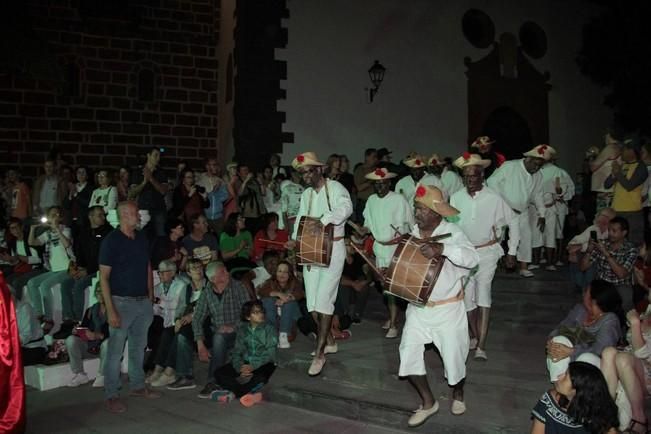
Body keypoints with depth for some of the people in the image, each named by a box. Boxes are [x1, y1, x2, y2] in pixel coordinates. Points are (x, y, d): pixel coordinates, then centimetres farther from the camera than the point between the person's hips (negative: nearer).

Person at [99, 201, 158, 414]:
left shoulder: (142, 238, 9)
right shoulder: (111, 240, -10)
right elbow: (104, 277, -11)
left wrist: (151, 298, 10)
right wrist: (110, 310, -16)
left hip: (143, 301, 6)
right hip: (122, 301, -6)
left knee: (138, 346, 15)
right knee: (115, 350, -1)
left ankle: (137, 386, 28)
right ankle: (111, 395, 8)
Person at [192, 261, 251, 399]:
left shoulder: (237, 287, -5)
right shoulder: (206, 294, 4)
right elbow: (197, 318, -2)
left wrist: (233, 327, -22)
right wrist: (200, 344, -13)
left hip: (237, 333, -3)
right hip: (216, 334, 3)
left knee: (219, 338, -34)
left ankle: (213, 382, -24)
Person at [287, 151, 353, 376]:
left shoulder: (335, 188, -10)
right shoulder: (306, 194, 13)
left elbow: (346, 207, -30)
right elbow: (301, 218, 7)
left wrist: (323, 221, -45)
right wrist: (295, 239, -13)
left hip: (332, 248, -7)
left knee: (324, 298, -11)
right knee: (312, 301, 6)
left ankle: (319, 354, -5)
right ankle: (329, 341, 26)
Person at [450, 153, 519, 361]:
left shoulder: (494, 199, -10)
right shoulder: (456, 198, -4)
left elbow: (513, 222, 2)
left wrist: (512, 252, 3)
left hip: (487, 252, -3)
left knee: (483, 291, -17)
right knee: (467, 297, 7)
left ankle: (481, 346, -17)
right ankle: (476, 336, 30)